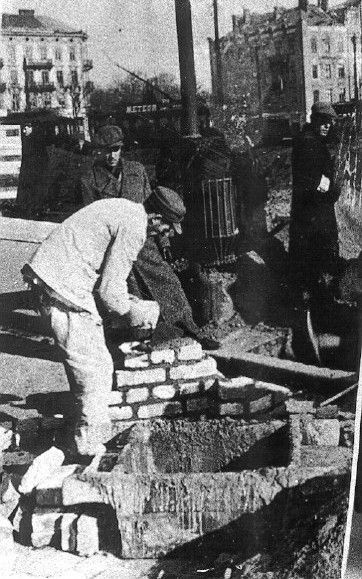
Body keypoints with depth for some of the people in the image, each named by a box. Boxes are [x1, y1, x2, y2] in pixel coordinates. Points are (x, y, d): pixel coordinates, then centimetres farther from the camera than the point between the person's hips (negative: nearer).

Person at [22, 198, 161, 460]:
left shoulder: (123, 208, 15)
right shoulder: (134, 229, -16)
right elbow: (110, 288, -15)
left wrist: (122, 299, 21)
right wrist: (128, 312, 4)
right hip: (63, 288, -10)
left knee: (82, 362, 21)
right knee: (96, 368, -2)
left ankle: (81, 426, 36)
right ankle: (92, 443, 8)